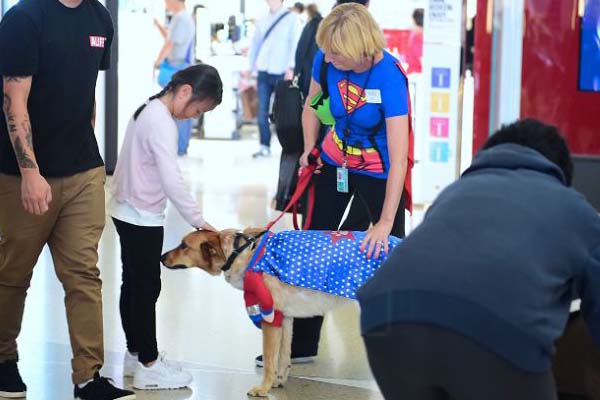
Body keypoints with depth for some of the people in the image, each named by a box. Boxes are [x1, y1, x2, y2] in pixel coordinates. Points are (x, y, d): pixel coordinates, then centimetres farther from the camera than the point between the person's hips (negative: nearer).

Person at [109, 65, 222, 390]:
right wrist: (198, 221, -20)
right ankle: (148, 366, 1)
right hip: (143, 217, -10)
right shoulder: (163, 123, -21)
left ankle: (135, 354, 24)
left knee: (133, 284, 15)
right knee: (147, 289, -4)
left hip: (126, 212, 10)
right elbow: (171, 181, -26)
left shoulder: (149, 110, 10)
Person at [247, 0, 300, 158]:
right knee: (262, 111, 2)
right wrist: (250, 68, 12)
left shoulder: (291, 19, 0)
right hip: (264, 72, 4)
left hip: (281, 73, -4)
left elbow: (295, 44, -7)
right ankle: (265, 146, 8)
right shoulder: (262, 21, 14)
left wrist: (290, 68, -16)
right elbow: (255, 44, 17)